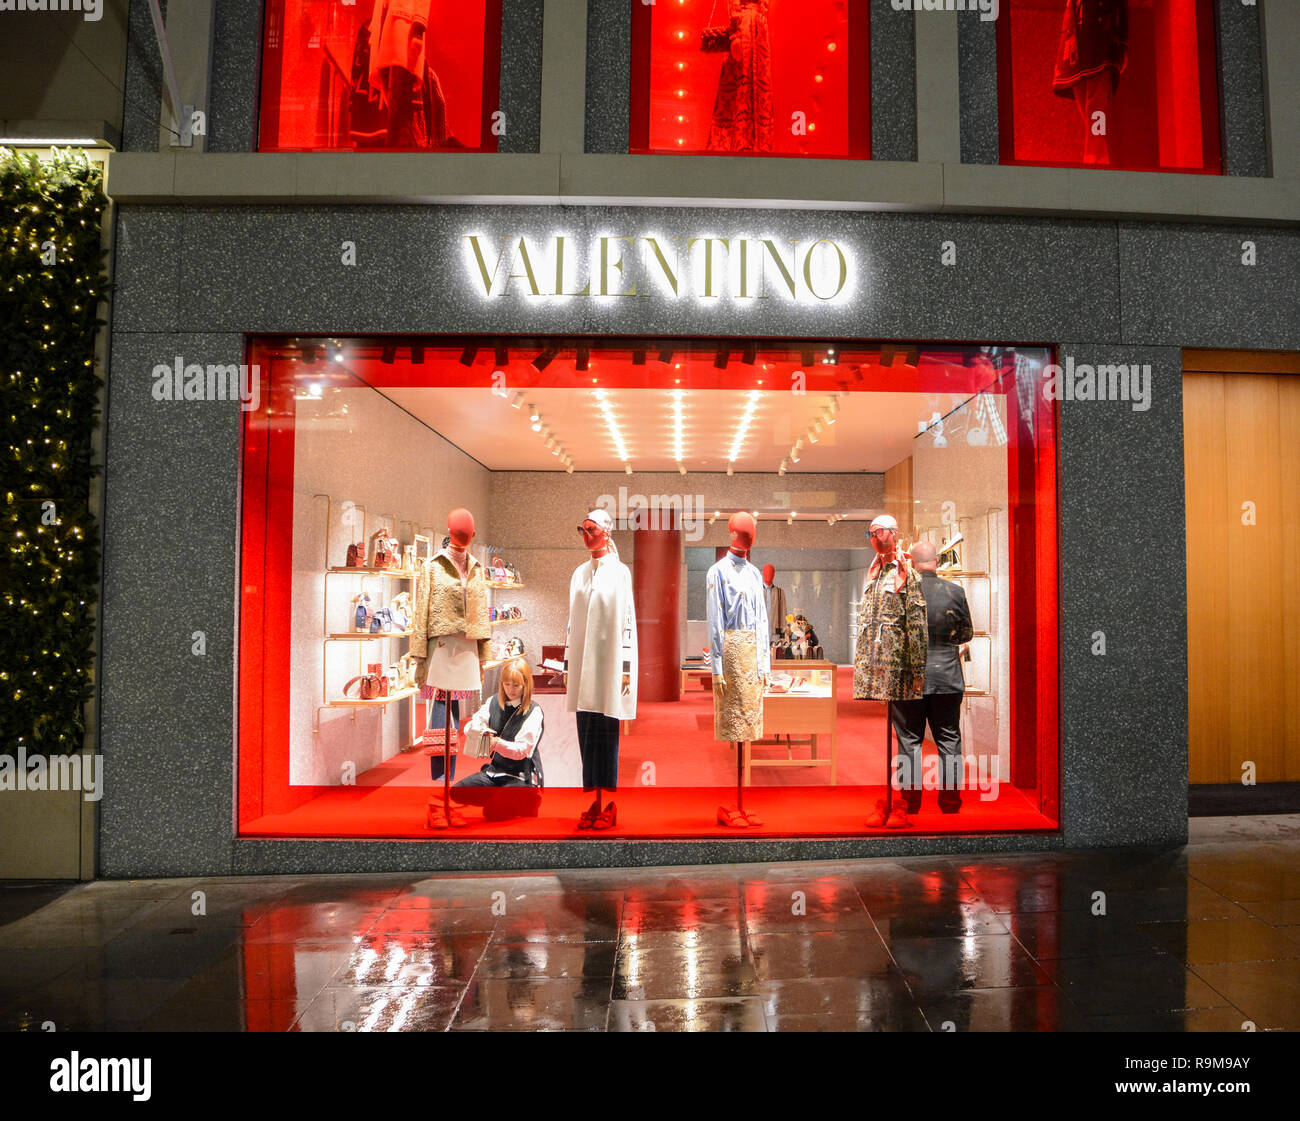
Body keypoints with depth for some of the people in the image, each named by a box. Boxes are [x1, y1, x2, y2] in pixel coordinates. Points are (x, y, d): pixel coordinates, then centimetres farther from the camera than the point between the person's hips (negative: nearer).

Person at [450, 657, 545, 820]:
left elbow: (522, 749, -19)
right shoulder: (494, 702, 5)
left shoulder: (534, 711, -12)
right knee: (456, 792, -9)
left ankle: (528, 805, 4)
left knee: (492, 811, -25)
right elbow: (469, 728, 2)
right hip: (495, 770, 6)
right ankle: (499, 800, 7)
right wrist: (481, 731, -22)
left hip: (522, 777, -6)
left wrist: (497, 743, -37)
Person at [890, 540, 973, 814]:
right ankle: (950, 802, 19)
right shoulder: (955, 592, -7)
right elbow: (966, 634, 5)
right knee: (949, 741, 13)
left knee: (909, 741, 9)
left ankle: (910, 802, 16)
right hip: (947, 678, 1)